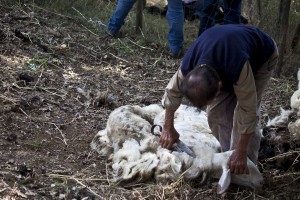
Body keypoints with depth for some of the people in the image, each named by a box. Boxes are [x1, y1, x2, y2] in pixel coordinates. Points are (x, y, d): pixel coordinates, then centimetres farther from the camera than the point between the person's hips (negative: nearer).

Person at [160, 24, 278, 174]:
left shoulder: (237, 67, -48)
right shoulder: (187, 67, -31)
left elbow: (248, 111, -38)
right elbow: (172, 92, -10)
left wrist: (241, 154, -33)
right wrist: (168, 129, -2)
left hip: (262, 56, -5)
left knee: (244, 112, -18)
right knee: (215, 112, -5)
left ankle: (244, 168, -11)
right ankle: (228, 155, 11)